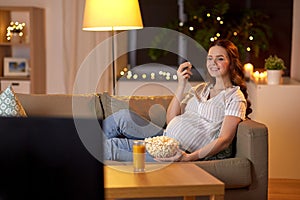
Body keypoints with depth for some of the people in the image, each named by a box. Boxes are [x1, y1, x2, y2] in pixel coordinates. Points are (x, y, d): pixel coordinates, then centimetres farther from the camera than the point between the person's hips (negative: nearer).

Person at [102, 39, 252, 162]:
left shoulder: (235, 97, 0)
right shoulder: (199, 89, 20)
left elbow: (224, 140, -12)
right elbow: (170, 120, 9)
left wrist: (190, 158, -25)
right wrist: (181, 85, 1)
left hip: (185, 152, -7)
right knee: (124, 116, -14)